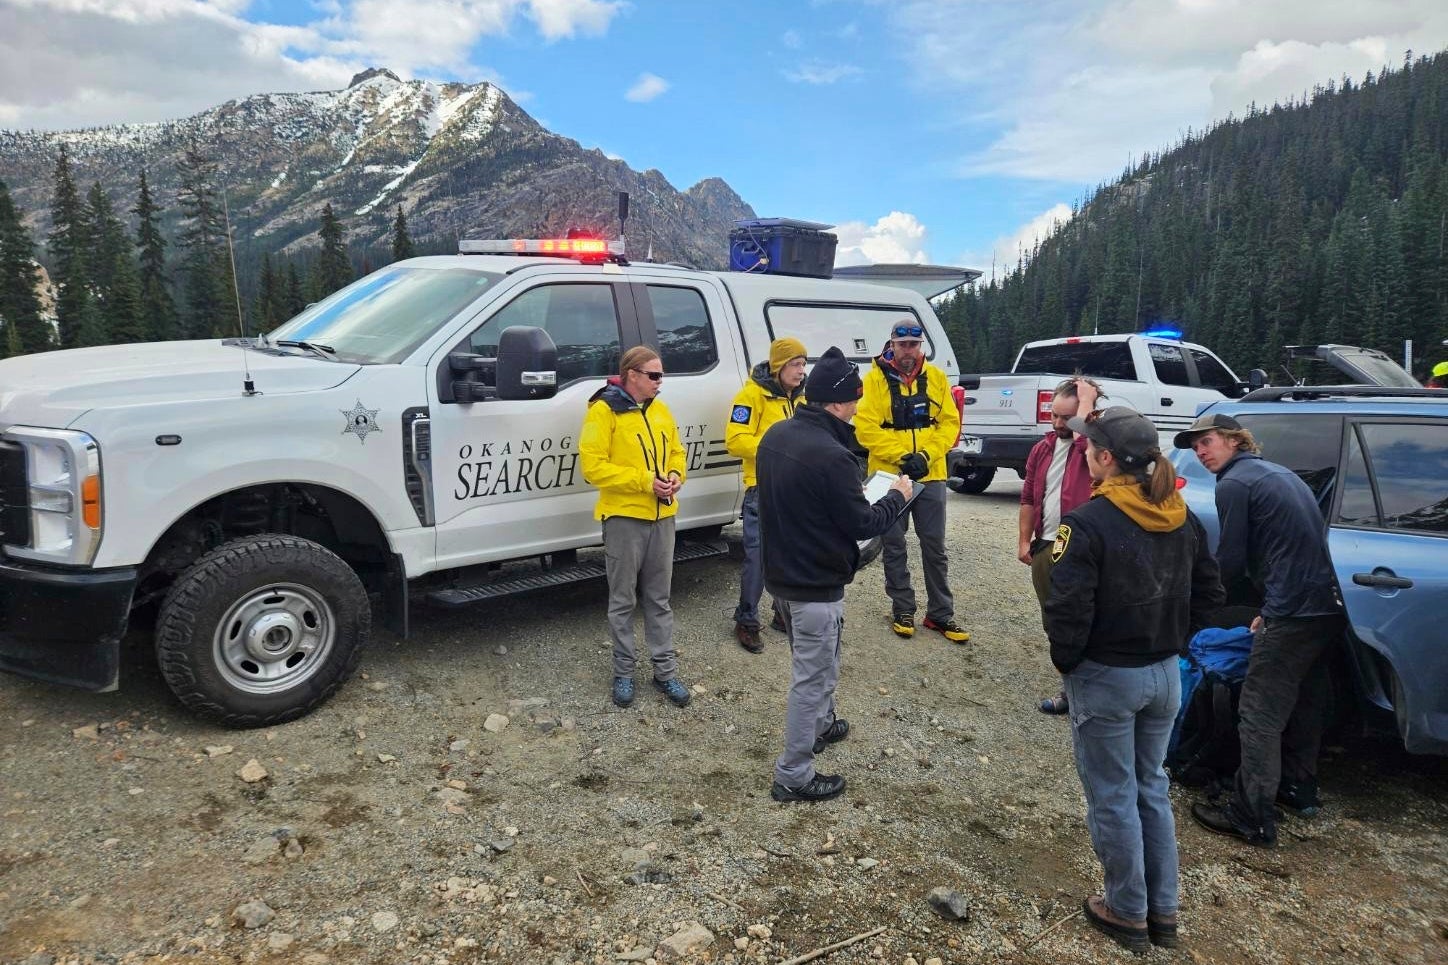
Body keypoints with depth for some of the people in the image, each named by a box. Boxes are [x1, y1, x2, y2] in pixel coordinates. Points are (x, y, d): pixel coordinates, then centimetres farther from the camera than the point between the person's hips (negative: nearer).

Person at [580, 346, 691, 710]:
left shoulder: (660, 410, 10)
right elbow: (592, 466, -17)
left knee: (659, 599, 13)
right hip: (623, 518, -6)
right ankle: (623, 672, 20)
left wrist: (676, 476, -4)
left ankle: (665, 670, 22)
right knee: (623, 600, 7)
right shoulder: (604, 411, -11)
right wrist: (645, 481, -20)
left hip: (662, 516, 6)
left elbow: (676, 451, 19)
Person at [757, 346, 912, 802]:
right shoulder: (831, 456, -27)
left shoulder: (776, 435, 0)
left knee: (815, 663, 29)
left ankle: (821, 725, 50)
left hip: (781, 573, 9)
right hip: (816, 584, -9)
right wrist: (897, 497, 0)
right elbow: (861, 524, -18)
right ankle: (793, 777, 16)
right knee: (811, 677, 5)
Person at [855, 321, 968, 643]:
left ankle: (940, 613, 18)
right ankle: (903, 610, 22)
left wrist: (926, 456, -13)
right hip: (889, 476, -2)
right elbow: (866, 428, -12)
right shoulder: (875, 379, -6)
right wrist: (901, 456, -18)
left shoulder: (936, 377, 3)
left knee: (934, 545, 8)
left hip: (930, 476, 2)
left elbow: (950, 423, 1)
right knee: (894, 546, 8)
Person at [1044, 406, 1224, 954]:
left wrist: (1066, 662, -7)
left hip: (1105, 679, -7)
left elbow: (1068, 611, -23)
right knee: (1152, 789, 21)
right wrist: (1170, 642, 13)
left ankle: (1127, 914, 25)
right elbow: (1208, 595, 8)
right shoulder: (1182, 519, 0)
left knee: (1113, 798, 10)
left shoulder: (1088, 522, -22)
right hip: (1165, 675, 7)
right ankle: (1162, 910, 32)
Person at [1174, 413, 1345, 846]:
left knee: (1260, 716, -4)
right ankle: (1299, 788, 38)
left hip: (1291, 613, -10)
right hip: (1327, 606, 10)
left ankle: (1252, 817, -1)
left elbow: (1231, 562, -9)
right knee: (1305, 701, 23)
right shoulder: (1279, 473, 20)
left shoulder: (1234, 484, -8)